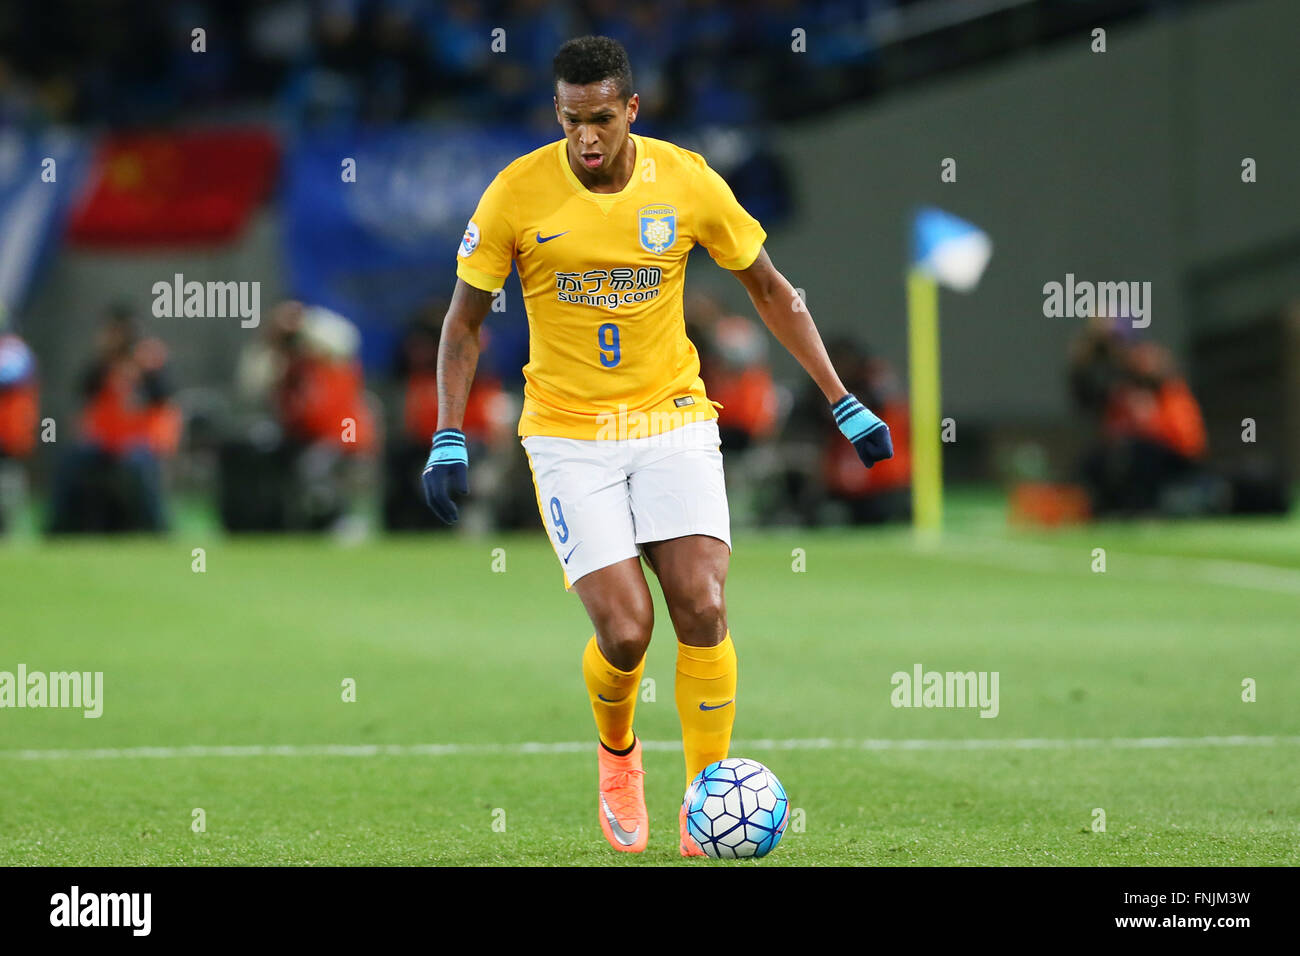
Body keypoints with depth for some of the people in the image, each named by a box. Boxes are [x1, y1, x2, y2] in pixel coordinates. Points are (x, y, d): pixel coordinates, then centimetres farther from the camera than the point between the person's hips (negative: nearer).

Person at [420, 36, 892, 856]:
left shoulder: (687, 182, -6)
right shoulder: (520, 192, -10)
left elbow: (770, 290, 7)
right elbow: (466, 319, 2)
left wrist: (843, 403, 5)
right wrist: (449, 439, -7)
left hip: (673, 419, 1)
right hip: (568, 433, -1)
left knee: (702, 607, -15)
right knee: (625, 629, -13)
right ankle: (617, 755, 20)